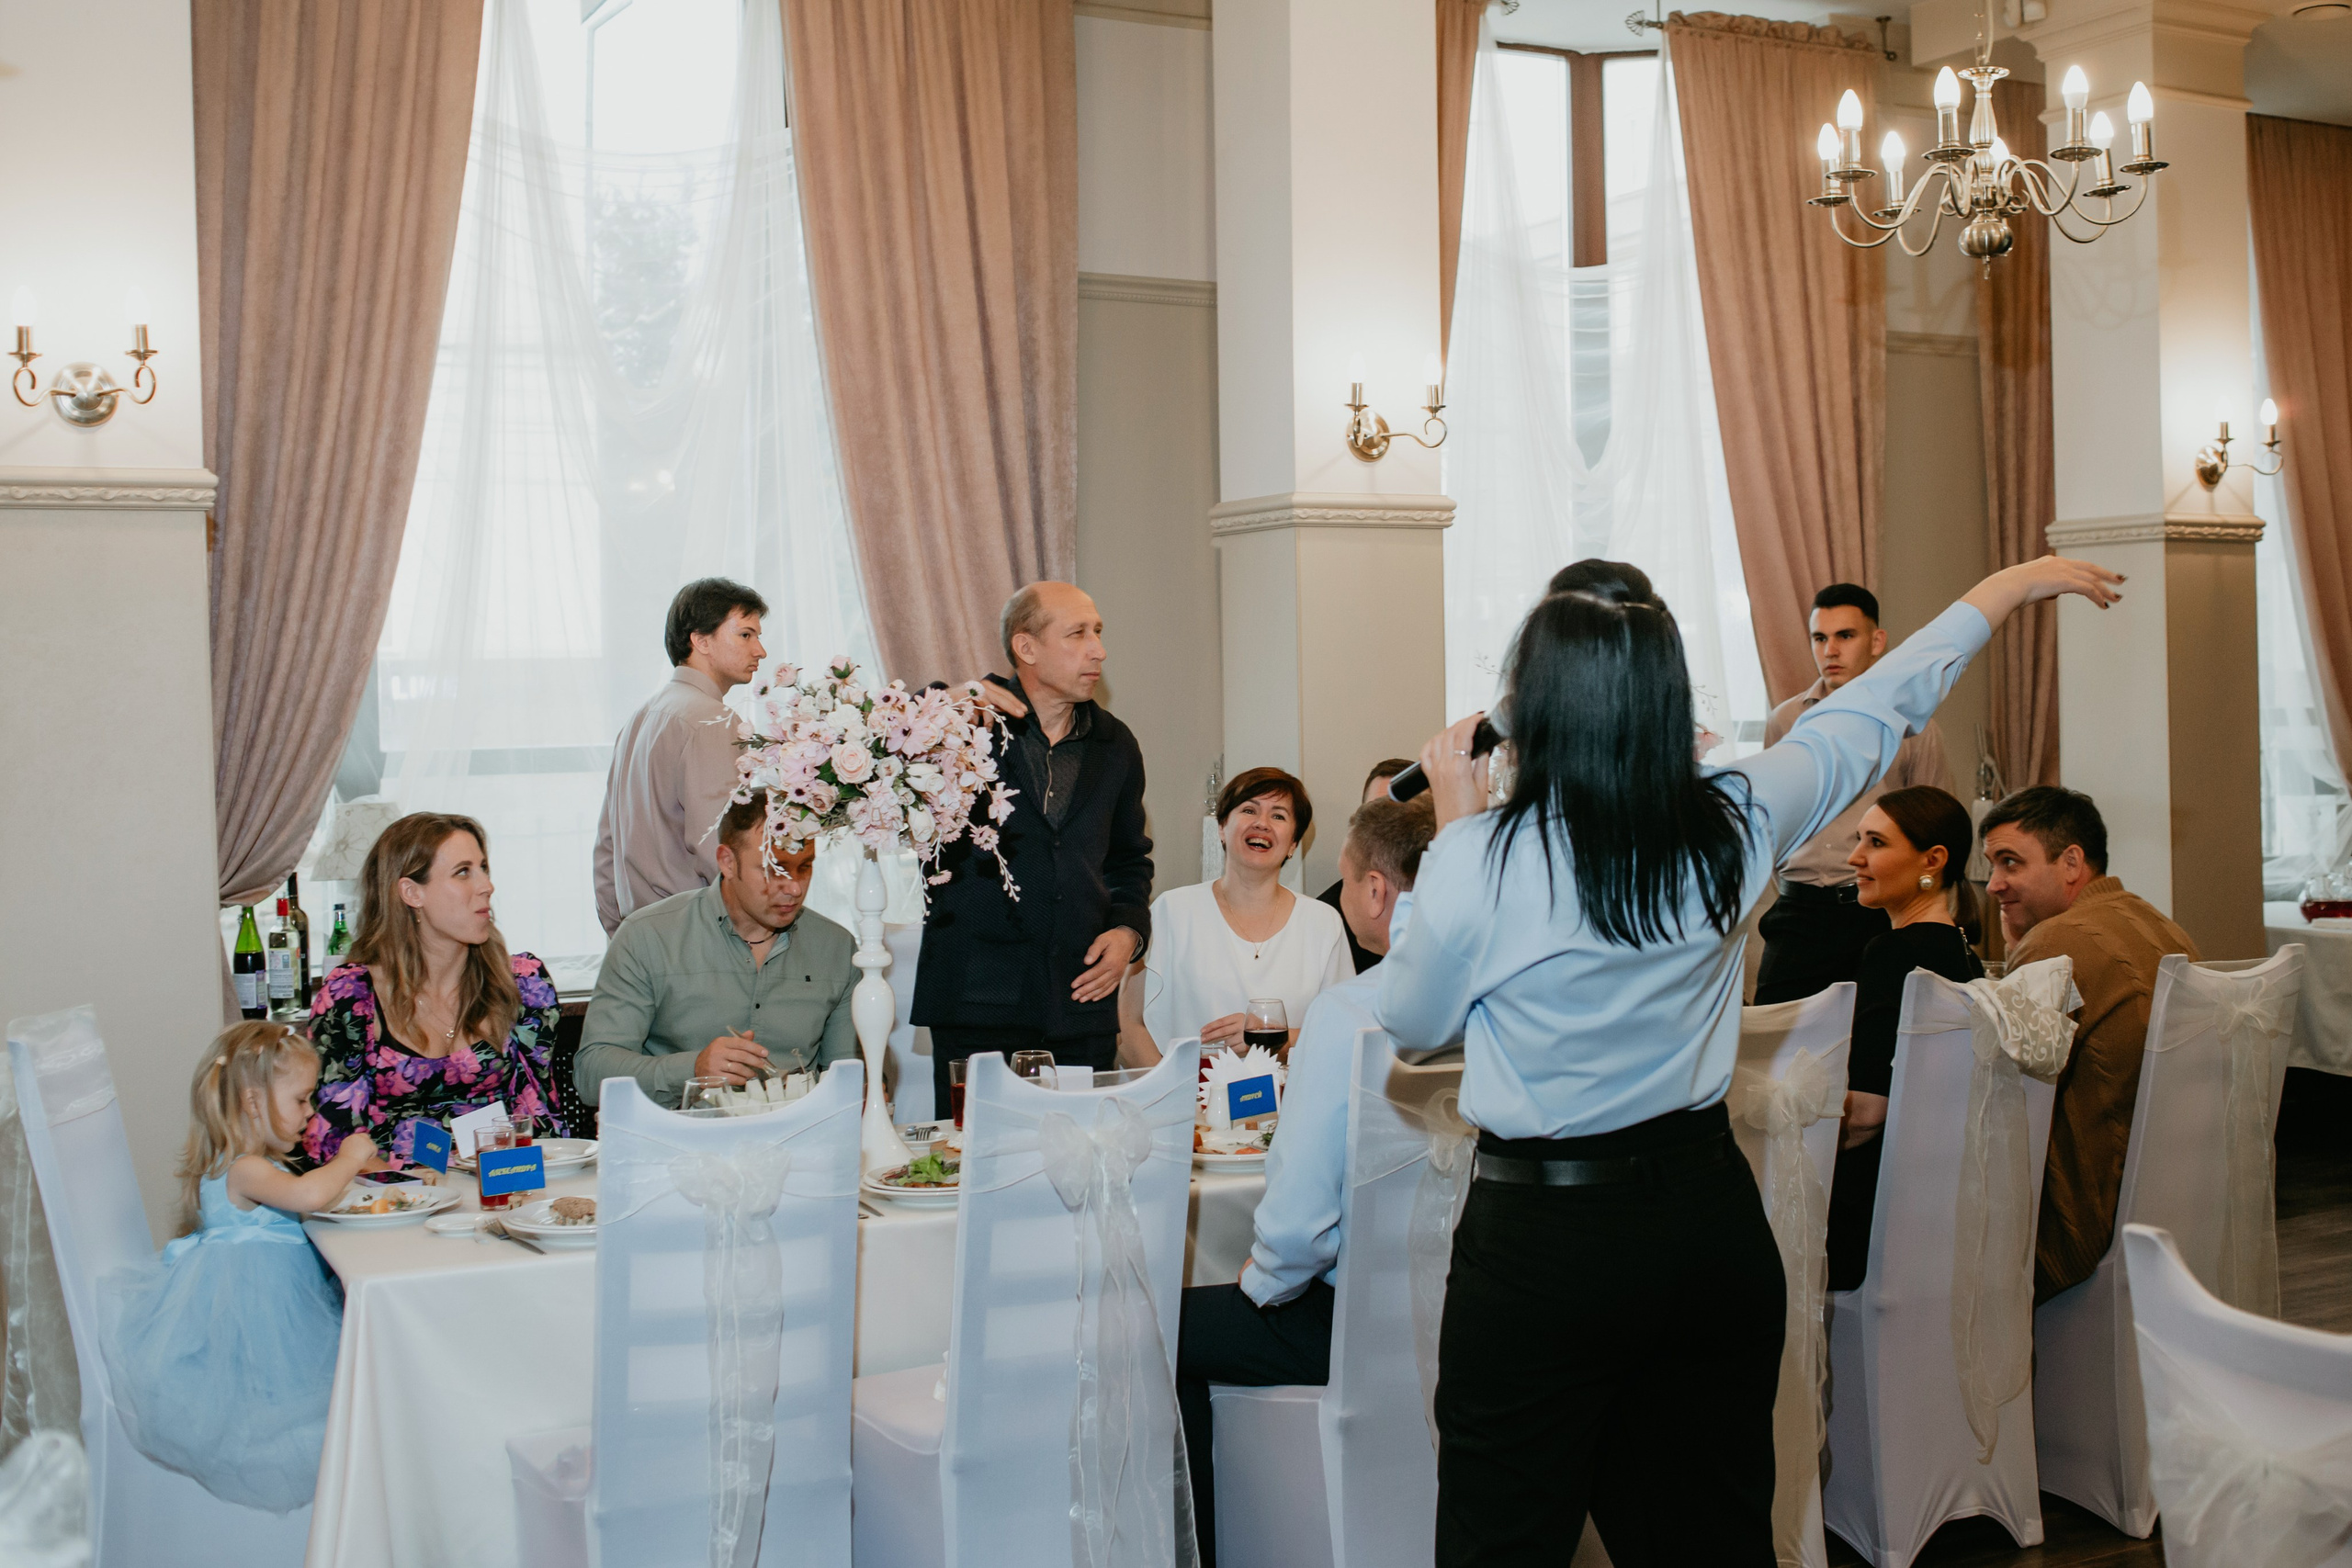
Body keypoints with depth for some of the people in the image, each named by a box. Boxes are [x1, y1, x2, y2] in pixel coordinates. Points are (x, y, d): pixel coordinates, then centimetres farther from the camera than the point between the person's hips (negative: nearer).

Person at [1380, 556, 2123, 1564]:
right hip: (1710, 1210, 4)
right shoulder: (1734, 824, -5)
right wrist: (2019, 581, 26)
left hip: (1542, 1244, -4)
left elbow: (1411, 1024, 2)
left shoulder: (1479, 859, -16)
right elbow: (1881, 707, 11)